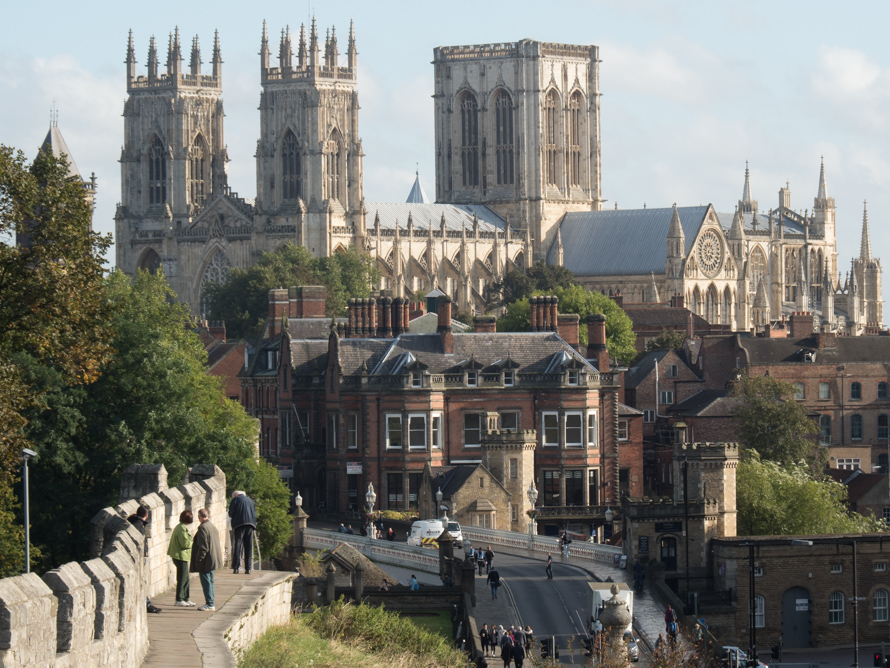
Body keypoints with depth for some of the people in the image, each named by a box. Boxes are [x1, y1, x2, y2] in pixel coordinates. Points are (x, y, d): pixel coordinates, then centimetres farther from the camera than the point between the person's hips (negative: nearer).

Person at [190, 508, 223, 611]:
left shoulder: (203, 528, -18)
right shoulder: (213, 527, 10)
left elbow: (203, 547, -21)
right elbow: (216, 544, 18)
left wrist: (199, 560, -16)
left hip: (206, 561, -9)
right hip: (213, 559, 9)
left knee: (206, 582, -3)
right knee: (210, 581, 16)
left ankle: (210, 605, -2)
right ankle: (210, 603, 22)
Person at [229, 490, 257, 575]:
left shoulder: (236, 499, 5)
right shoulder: (251, 501, 20)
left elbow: (230, 513, 1)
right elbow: (254, 514, 21)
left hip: (240, 524, -4)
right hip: (250, 525, 4)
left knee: (237, 546, -4)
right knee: (248, 547, 4)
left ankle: (236, 568, -10)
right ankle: (248, 568, 0)